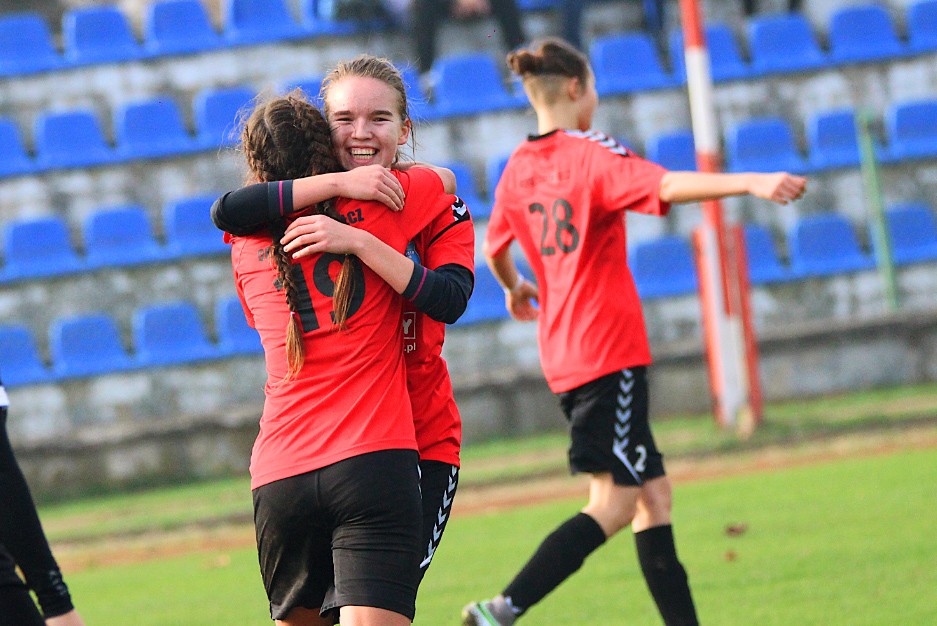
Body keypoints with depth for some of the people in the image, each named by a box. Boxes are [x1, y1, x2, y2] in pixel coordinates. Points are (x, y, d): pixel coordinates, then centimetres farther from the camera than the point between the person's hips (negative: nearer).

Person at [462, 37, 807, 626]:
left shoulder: (518, 168, 11)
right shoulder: (592, 155, -12)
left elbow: (495, 246, 27)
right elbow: (666, 186, -29)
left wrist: (516, 288, 48)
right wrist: (751, 182, -38)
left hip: (565, 351, 9)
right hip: (609, 350, -9)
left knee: (652, 491, 11)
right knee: (615, 501, -8)